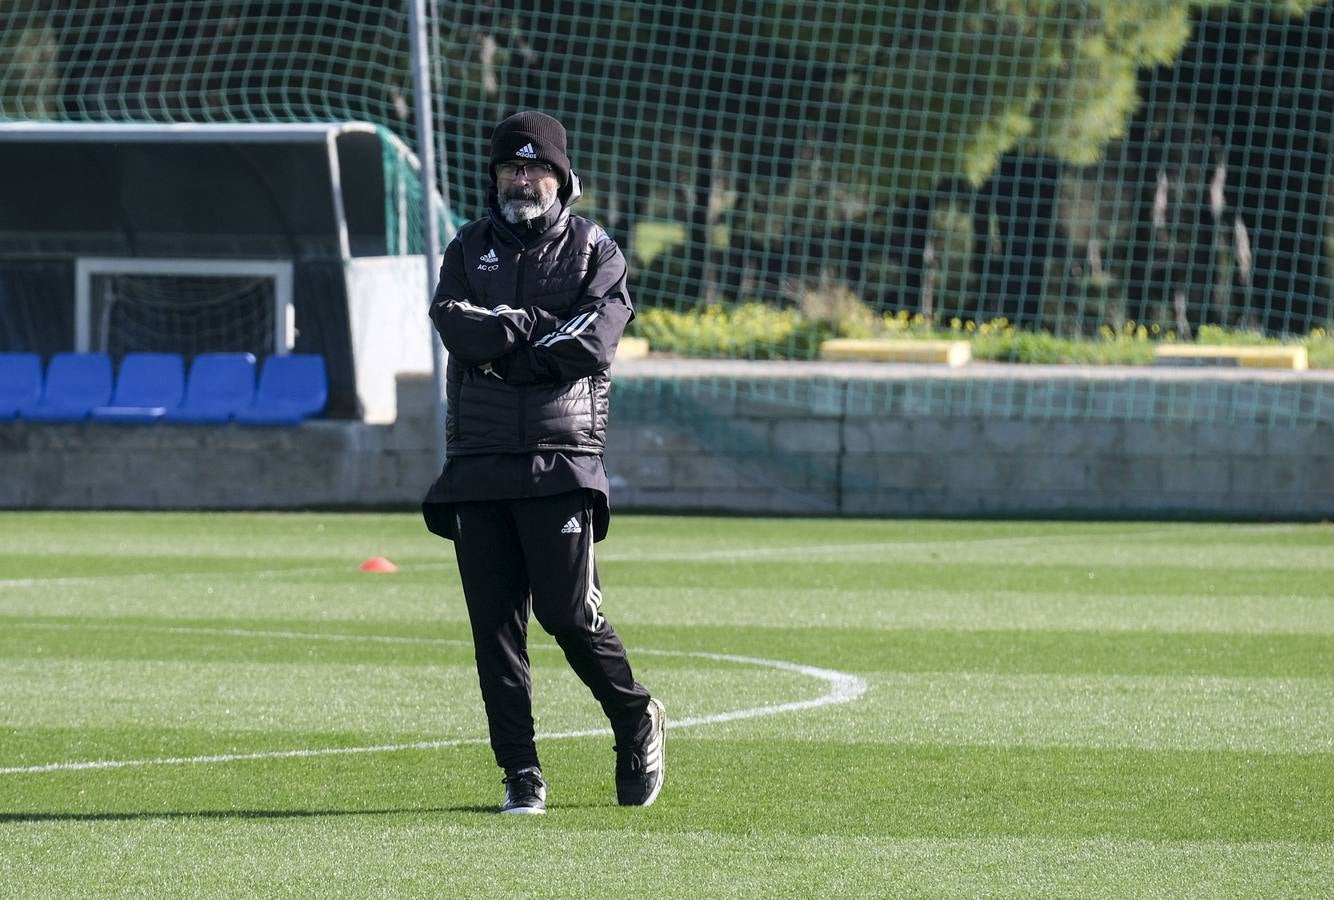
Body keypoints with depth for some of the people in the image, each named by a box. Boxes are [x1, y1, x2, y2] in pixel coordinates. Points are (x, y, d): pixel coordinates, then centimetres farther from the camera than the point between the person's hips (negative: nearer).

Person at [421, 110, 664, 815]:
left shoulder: (594, 251, 6)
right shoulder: (469, 249, 14)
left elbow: (592, 342, -10)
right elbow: (455, 324, -5)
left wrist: (498, 345, -9)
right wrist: (536, 327, -13)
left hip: (561, 462, -3)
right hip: (477, 463, 3)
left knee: (568, 612, -9)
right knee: (494, 622, 1)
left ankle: (637, 723, 16)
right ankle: (520, 774, 6)